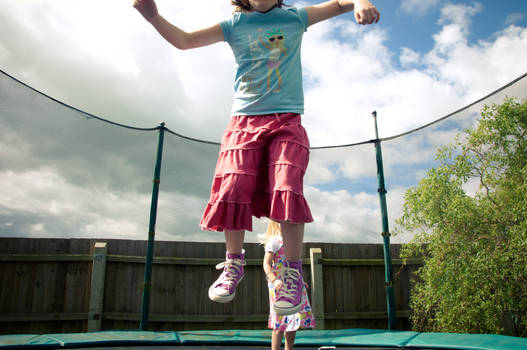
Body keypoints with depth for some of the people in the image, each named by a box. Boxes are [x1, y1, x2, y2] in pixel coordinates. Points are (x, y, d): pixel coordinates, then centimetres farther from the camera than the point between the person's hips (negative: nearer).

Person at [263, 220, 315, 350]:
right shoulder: (274, 240, -7)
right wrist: (274, 280, -27)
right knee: (280, 324, -5)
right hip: (280, 286, -8)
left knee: (294, 322, 9)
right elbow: (266, 264, -13)